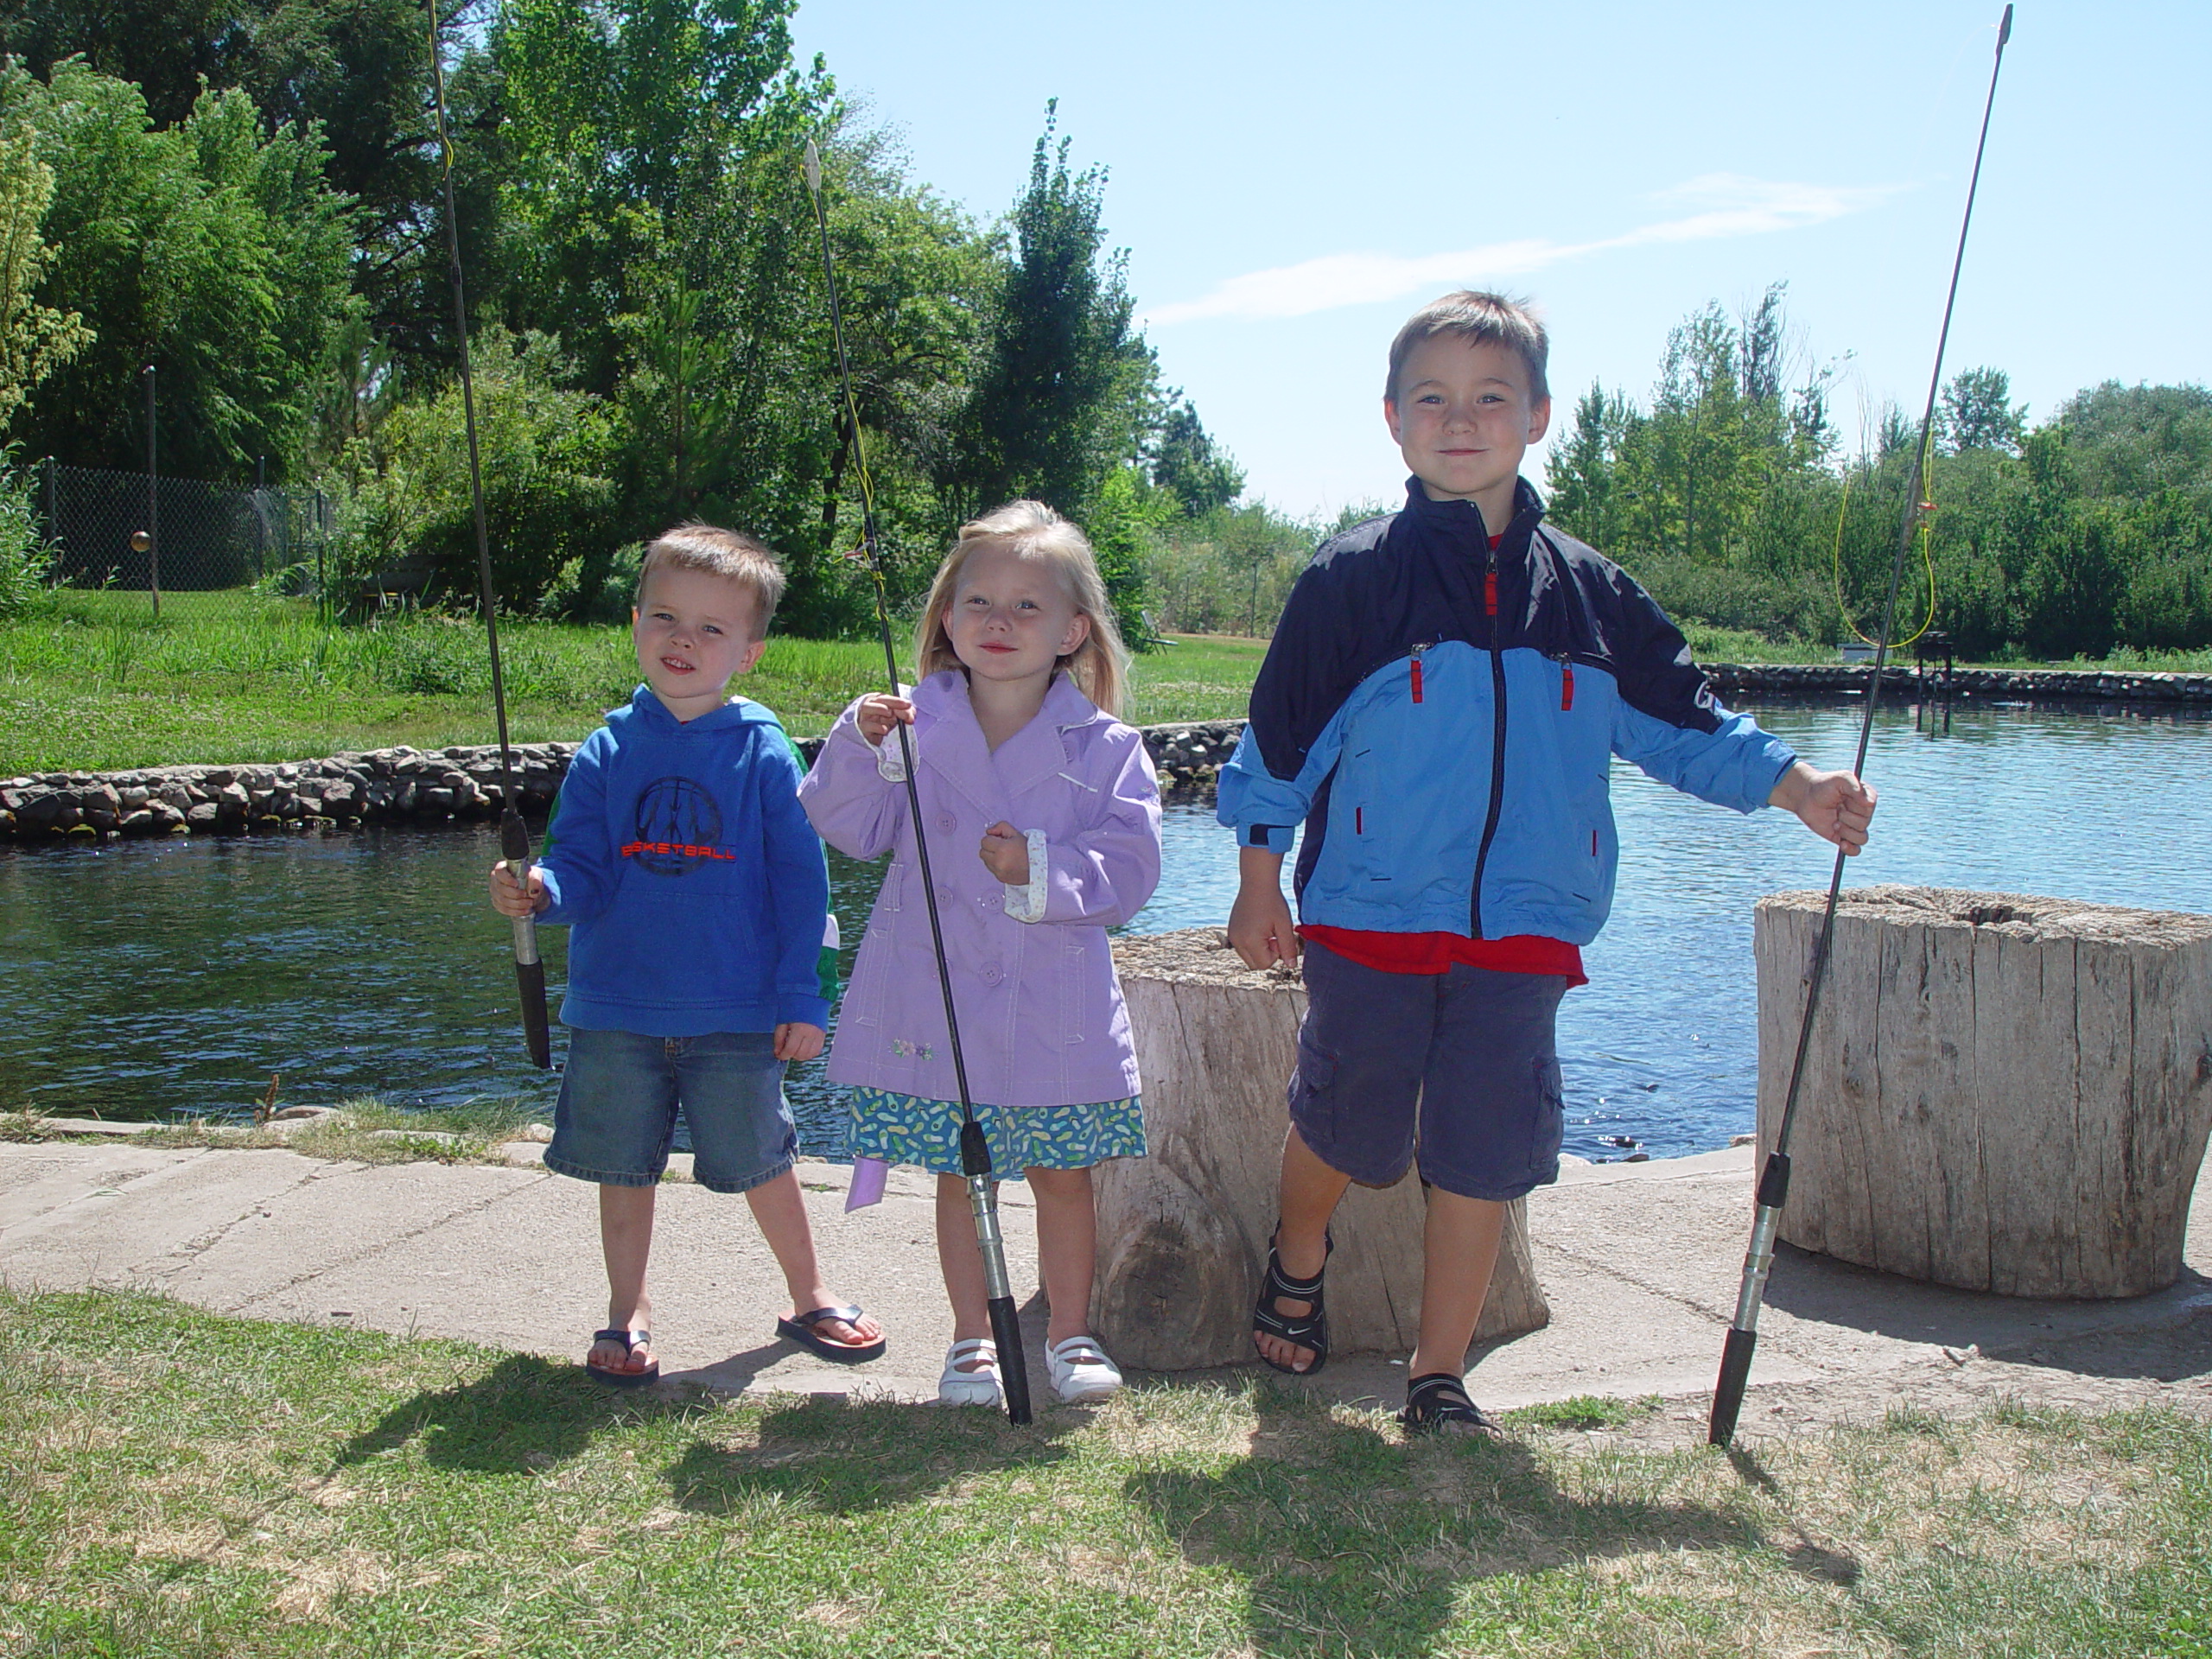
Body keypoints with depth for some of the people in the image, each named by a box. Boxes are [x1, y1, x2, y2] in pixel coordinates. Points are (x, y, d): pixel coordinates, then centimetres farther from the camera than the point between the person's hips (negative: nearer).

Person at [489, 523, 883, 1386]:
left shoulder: (763, 753, -6)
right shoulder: (607, 752, 0)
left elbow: (801, 883, -4)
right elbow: (583, 872, -1)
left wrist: (803, 996, -6)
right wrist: (538, 892, -23)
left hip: (736, 1018, -2)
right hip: (616, 1012, 2)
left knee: (761, 1160, 9)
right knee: (624, 1168, 12)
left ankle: (809, 1298, 31)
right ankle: (627, 1316, 30)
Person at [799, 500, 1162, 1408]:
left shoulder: (1103, 747, -3)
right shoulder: (913, 726, 0)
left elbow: (1129, 869, -6)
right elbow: (853, 828, -3)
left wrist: (1043, 870, -21)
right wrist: (860, 744, -18)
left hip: (1056, 1009, 0)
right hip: (937, 1005, 1)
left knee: (1062, 1176, 11)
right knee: (958, 1177, 13)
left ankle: (1070, 1332, 30)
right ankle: (973, 1339, 29)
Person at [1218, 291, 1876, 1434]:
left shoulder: (1587, 592, 7)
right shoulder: (1351, 581, -1)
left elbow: (1680, 720, 13)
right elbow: (1281, 738, 3)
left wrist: (1796, 786, 3)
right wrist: (1259, 883, 3)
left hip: (1524, 931, 2)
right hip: (1371, 918, -2)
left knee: (1484, 1157, 4)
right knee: (1345, 1130, 9)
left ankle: (1438, 1379, 21)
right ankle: (1297, 1264, 43)